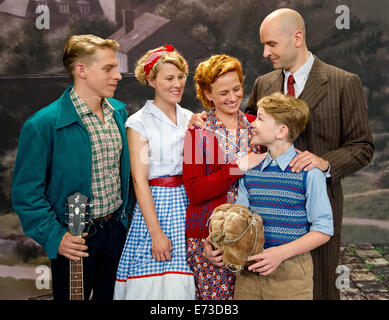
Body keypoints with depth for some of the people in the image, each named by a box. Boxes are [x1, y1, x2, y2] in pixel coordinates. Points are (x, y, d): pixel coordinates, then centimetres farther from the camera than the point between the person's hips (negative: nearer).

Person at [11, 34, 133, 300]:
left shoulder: (120, 112, 2)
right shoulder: (43, 124, -18)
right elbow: (26, 192, -16)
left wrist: (124, 218, 10)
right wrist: (55, 237, -21)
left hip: (117, 230, 5)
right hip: (74, 242, -5)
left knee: (112, 295, 20)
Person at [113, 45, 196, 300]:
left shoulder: (190, 119, 12)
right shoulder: (139, 123, -4)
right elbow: (140, 181, -10)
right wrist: (156, 232, -14)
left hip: (189, 205, 5)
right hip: (155, 205, -4)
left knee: (183, 282, 4)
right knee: (156, 284, -3)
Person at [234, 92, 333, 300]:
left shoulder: (308, 172, -9)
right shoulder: (250, 170, 5)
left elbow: (323, 230, -9)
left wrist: (281, 253, -19)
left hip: (291, 274, -4)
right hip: (249, 269, 4)